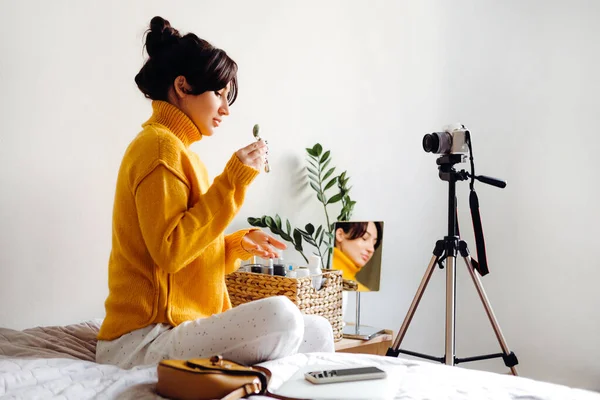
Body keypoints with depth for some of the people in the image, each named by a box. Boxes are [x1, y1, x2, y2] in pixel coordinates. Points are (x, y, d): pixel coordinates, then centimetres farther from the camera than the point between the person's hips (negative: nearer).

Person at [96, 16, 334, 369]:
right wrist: (233, 181, -17)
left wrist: (239, 245, 3)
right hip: (145, 338, -10)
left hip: (182, 325, 10)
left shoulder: (178, 149, 18)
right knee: (279, 315, -30)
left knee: (318, 331, 4)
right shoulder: (160, 146, -11)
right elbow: (169, 252, -20)